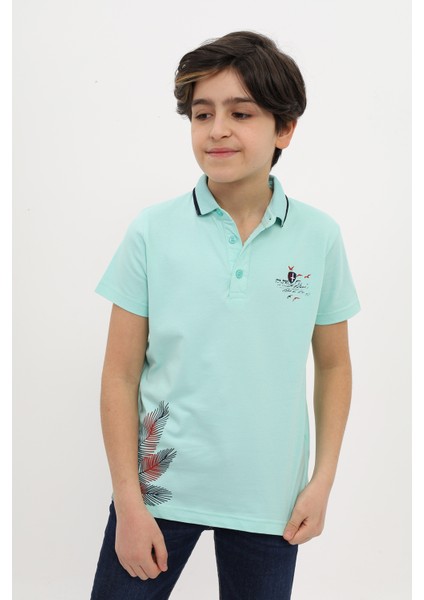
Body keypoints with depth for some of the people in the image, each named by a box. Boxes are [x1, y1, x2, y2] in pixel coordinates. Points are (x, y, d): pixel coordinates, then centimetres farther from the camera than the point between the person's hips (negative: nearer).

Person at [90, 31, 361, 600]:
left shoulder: (319, 237, -3)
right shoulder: (152, 231, -6)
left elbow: (334, 366, 7)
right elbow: (121, 376, -4)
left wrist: (323, 481, 2)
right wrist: (128, 503, -6)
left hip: (269, 497, 1)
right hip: (160, 485, 0)